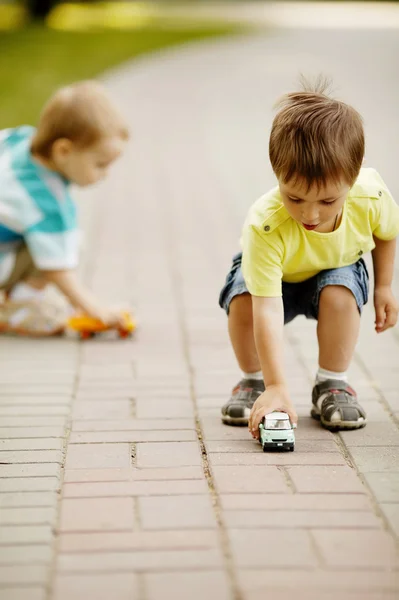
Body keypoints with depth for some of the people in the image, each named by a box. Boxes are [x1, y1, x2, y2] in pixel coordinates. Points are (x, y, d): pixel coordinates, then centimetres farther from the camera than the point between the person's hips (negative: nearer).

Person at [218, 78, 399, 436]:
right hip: (278, 275, -2)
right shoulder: (265, 226, -43)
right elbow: (268, 310, -46)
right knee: (242, 301, -31)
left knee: (339, 294, -31)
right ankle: (253, 381, -3)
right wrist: (276, 387, -50)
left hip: (338, 268, 2)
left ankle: (332, 384, -8)